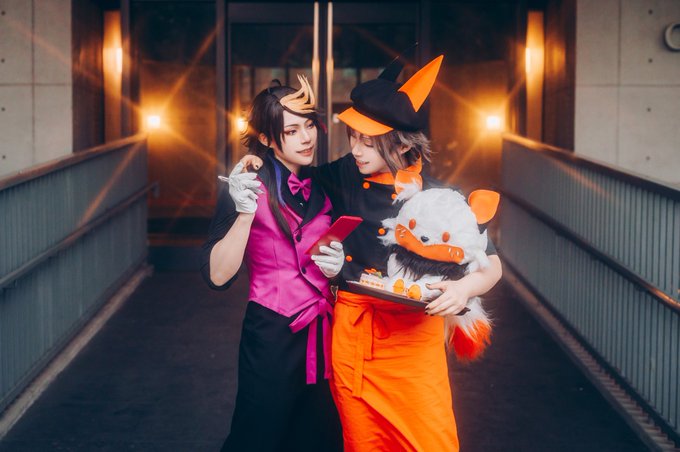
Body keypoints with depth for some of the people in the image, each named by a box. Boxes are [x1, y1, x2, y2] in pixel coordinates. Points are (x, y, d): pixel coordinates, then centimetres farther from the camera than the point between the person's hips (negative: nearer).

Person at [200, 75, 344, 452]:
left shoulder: (320, 186, 7)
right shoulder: (248, 186, -10)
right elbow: (218, 276, -19)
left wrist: (336, 265, -2)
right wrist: (245, 212, -31)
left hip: (322, 336, 6)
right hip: (272, 336, -5)